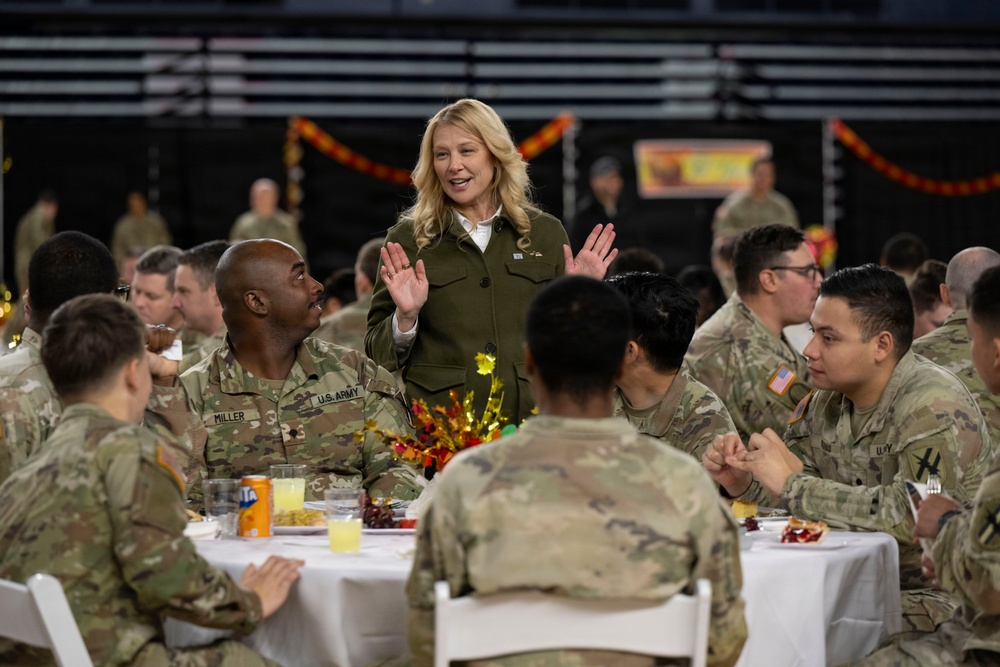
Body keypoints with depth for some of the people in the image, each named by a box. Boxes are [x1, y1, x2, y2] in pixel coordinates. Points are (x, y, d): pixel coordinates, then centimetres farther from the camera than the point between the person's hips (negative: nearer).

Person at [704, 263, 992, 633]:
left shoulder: (933, 408, -18)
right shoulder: (827, 400, 6)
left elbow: (910, 516, -30)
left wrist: (791, 485, -24)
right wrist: (743, 483, -10)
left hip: (933, 598, -7)